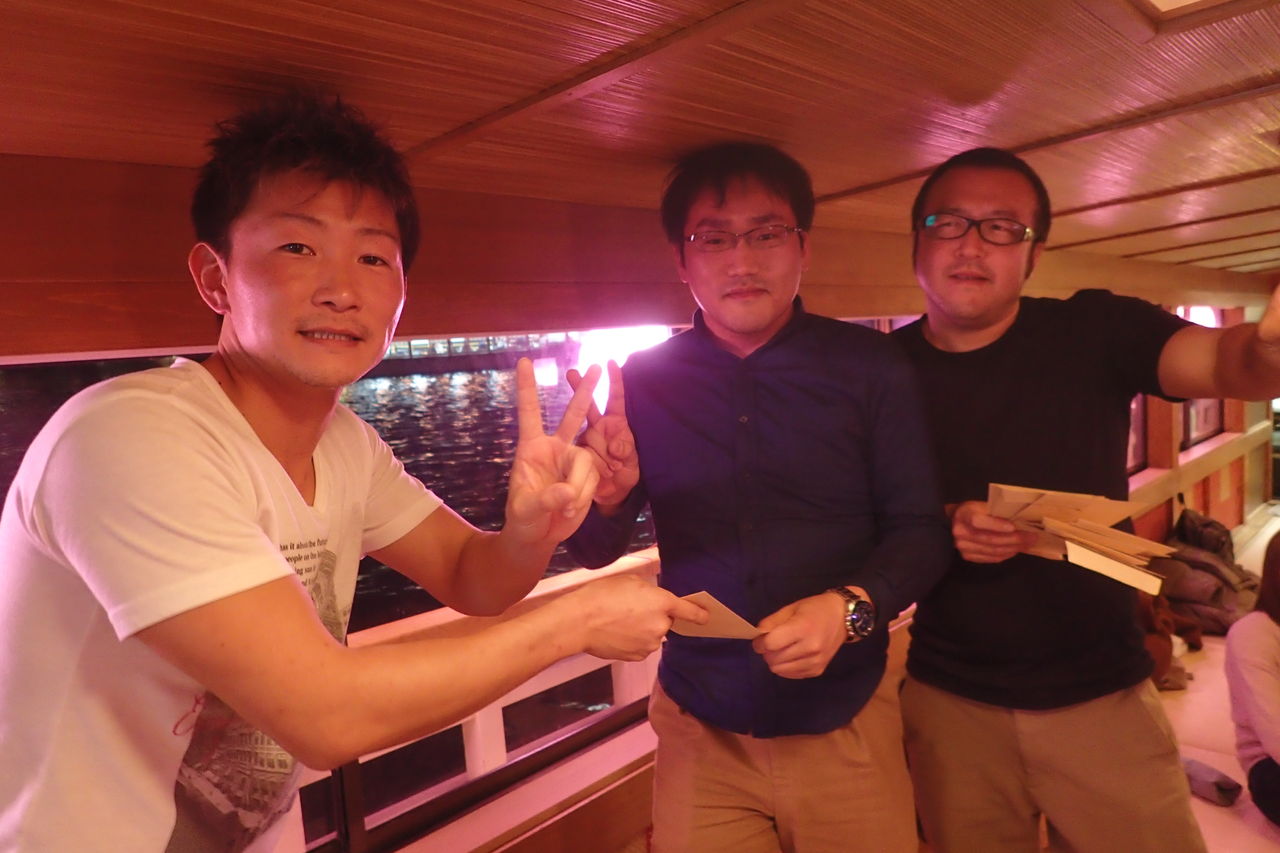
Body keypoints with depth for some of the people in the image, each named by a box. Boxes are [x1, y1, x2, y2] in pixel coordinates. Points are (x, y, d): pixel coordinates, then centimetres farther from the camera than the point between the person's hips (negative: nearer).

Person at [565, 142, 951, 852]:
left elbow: (920, 530, -5)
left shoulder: (871, 367, -7)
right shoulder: (642, 380, -4)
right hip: (698, 729, 1)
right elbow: (594, 551, 1)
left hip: (843, 727, 0)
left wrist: (850, 608, -24)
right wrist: (605, 498, -22)